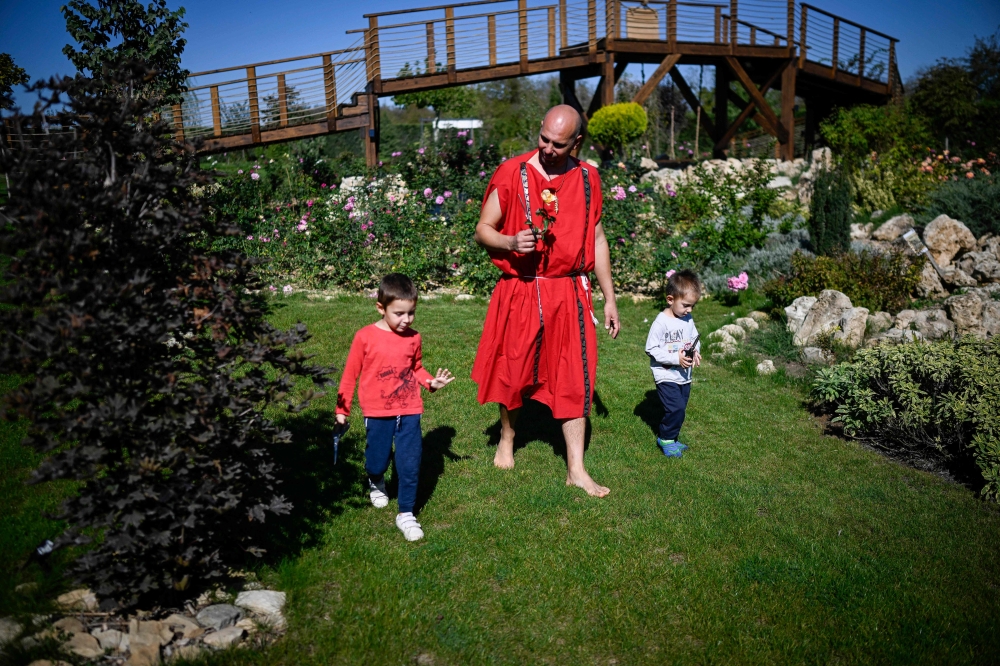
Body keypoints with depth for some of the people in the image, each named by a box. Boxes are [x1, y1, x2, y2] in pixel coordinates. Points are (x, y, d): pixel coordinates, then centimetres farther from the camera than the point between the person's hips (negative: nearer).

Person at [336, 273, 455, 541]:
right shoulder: (365, 337, -11)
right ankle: (376, 483, 48)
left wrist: (432, 381, -5)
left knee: (410, 464, 1)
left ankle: (406, 514, 17)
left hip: (409, 411, 2)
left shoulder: (413, 338, -2)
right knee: (378, 460, 11)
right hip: (378, 413, -1)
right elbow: (350, 374, -2)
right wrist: (342, 409, 2)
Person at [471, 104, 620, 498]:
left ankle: (576, 470, 13)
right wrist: (511, 242, -23)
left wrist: (610, 298, 10)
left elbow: (597, 239, 11)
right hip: (519, 293, -1)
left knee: (574, 380, 2)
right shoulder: (511, 173, -5)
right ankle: (507, 438, 40)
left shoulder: (587, 179, 4)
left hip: (569, 294, 2)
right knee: (513, 373, 12)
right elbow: (482, 230, 0)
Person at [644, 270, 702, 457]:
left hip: (684, 375, 7)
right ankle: (667, 439, 8)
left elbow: (694, 340, 15)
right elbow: (652, 349, -18)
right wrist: (676, 358, -23)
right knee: (675, 408, -13)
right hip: (666, 376, -7)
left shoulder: (688, 320, 3)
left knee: (680, 409, 13)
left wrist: (695, 352, -8)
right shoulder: (661, 322, -18)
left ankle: (670, 437, 30)